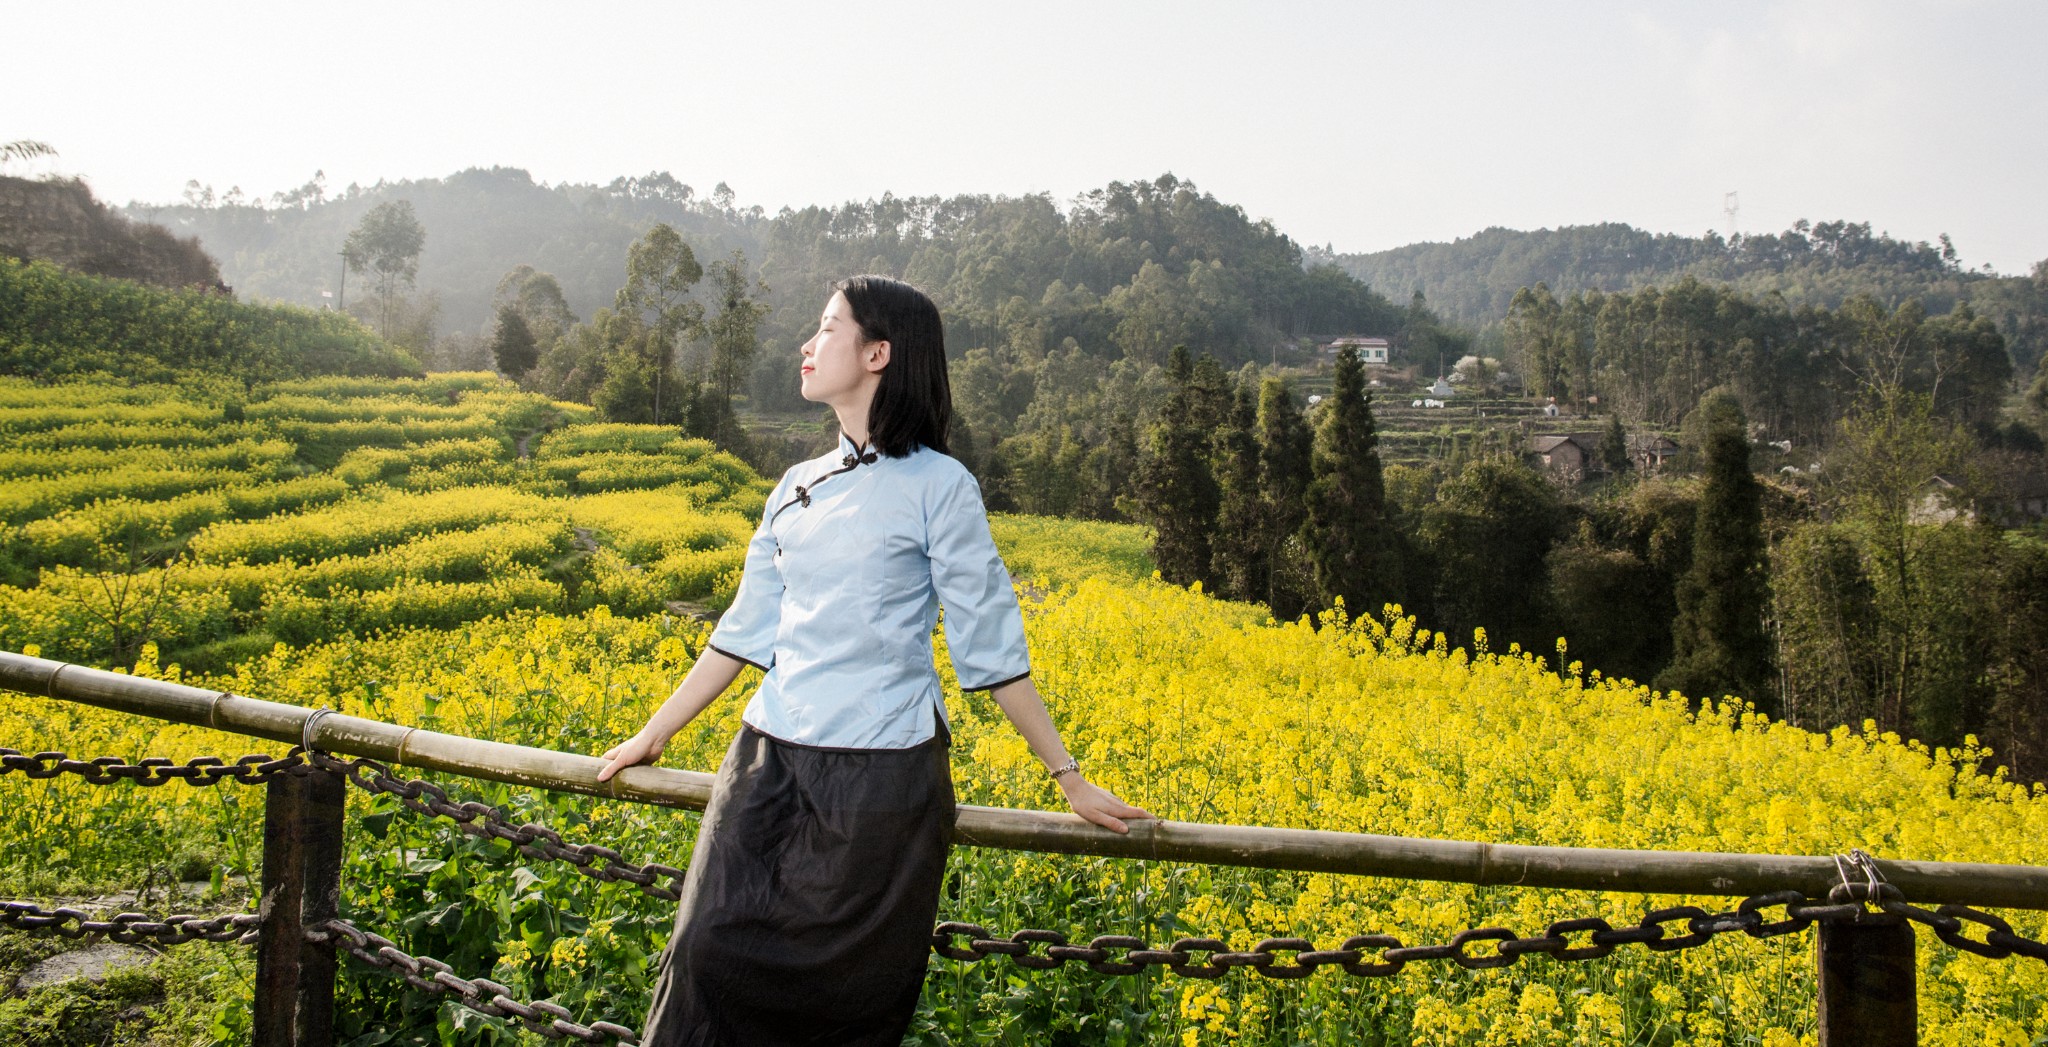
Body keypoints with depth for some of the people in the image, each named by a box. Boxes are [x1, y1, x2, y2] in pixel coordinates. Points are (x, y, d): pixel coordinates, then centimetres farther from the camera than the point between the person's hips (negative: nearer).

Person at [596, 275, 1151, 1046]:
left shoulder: (937, 487, -5)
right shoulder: (797, 488, 12)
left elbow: (990, 649, -3)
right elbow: (746, 630, 16)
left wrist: (1071, 779, -3)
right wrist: (653, 735, 18)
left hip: (881, 777, -5)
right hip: (770, 761, 5)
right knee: (709, 954, -4)